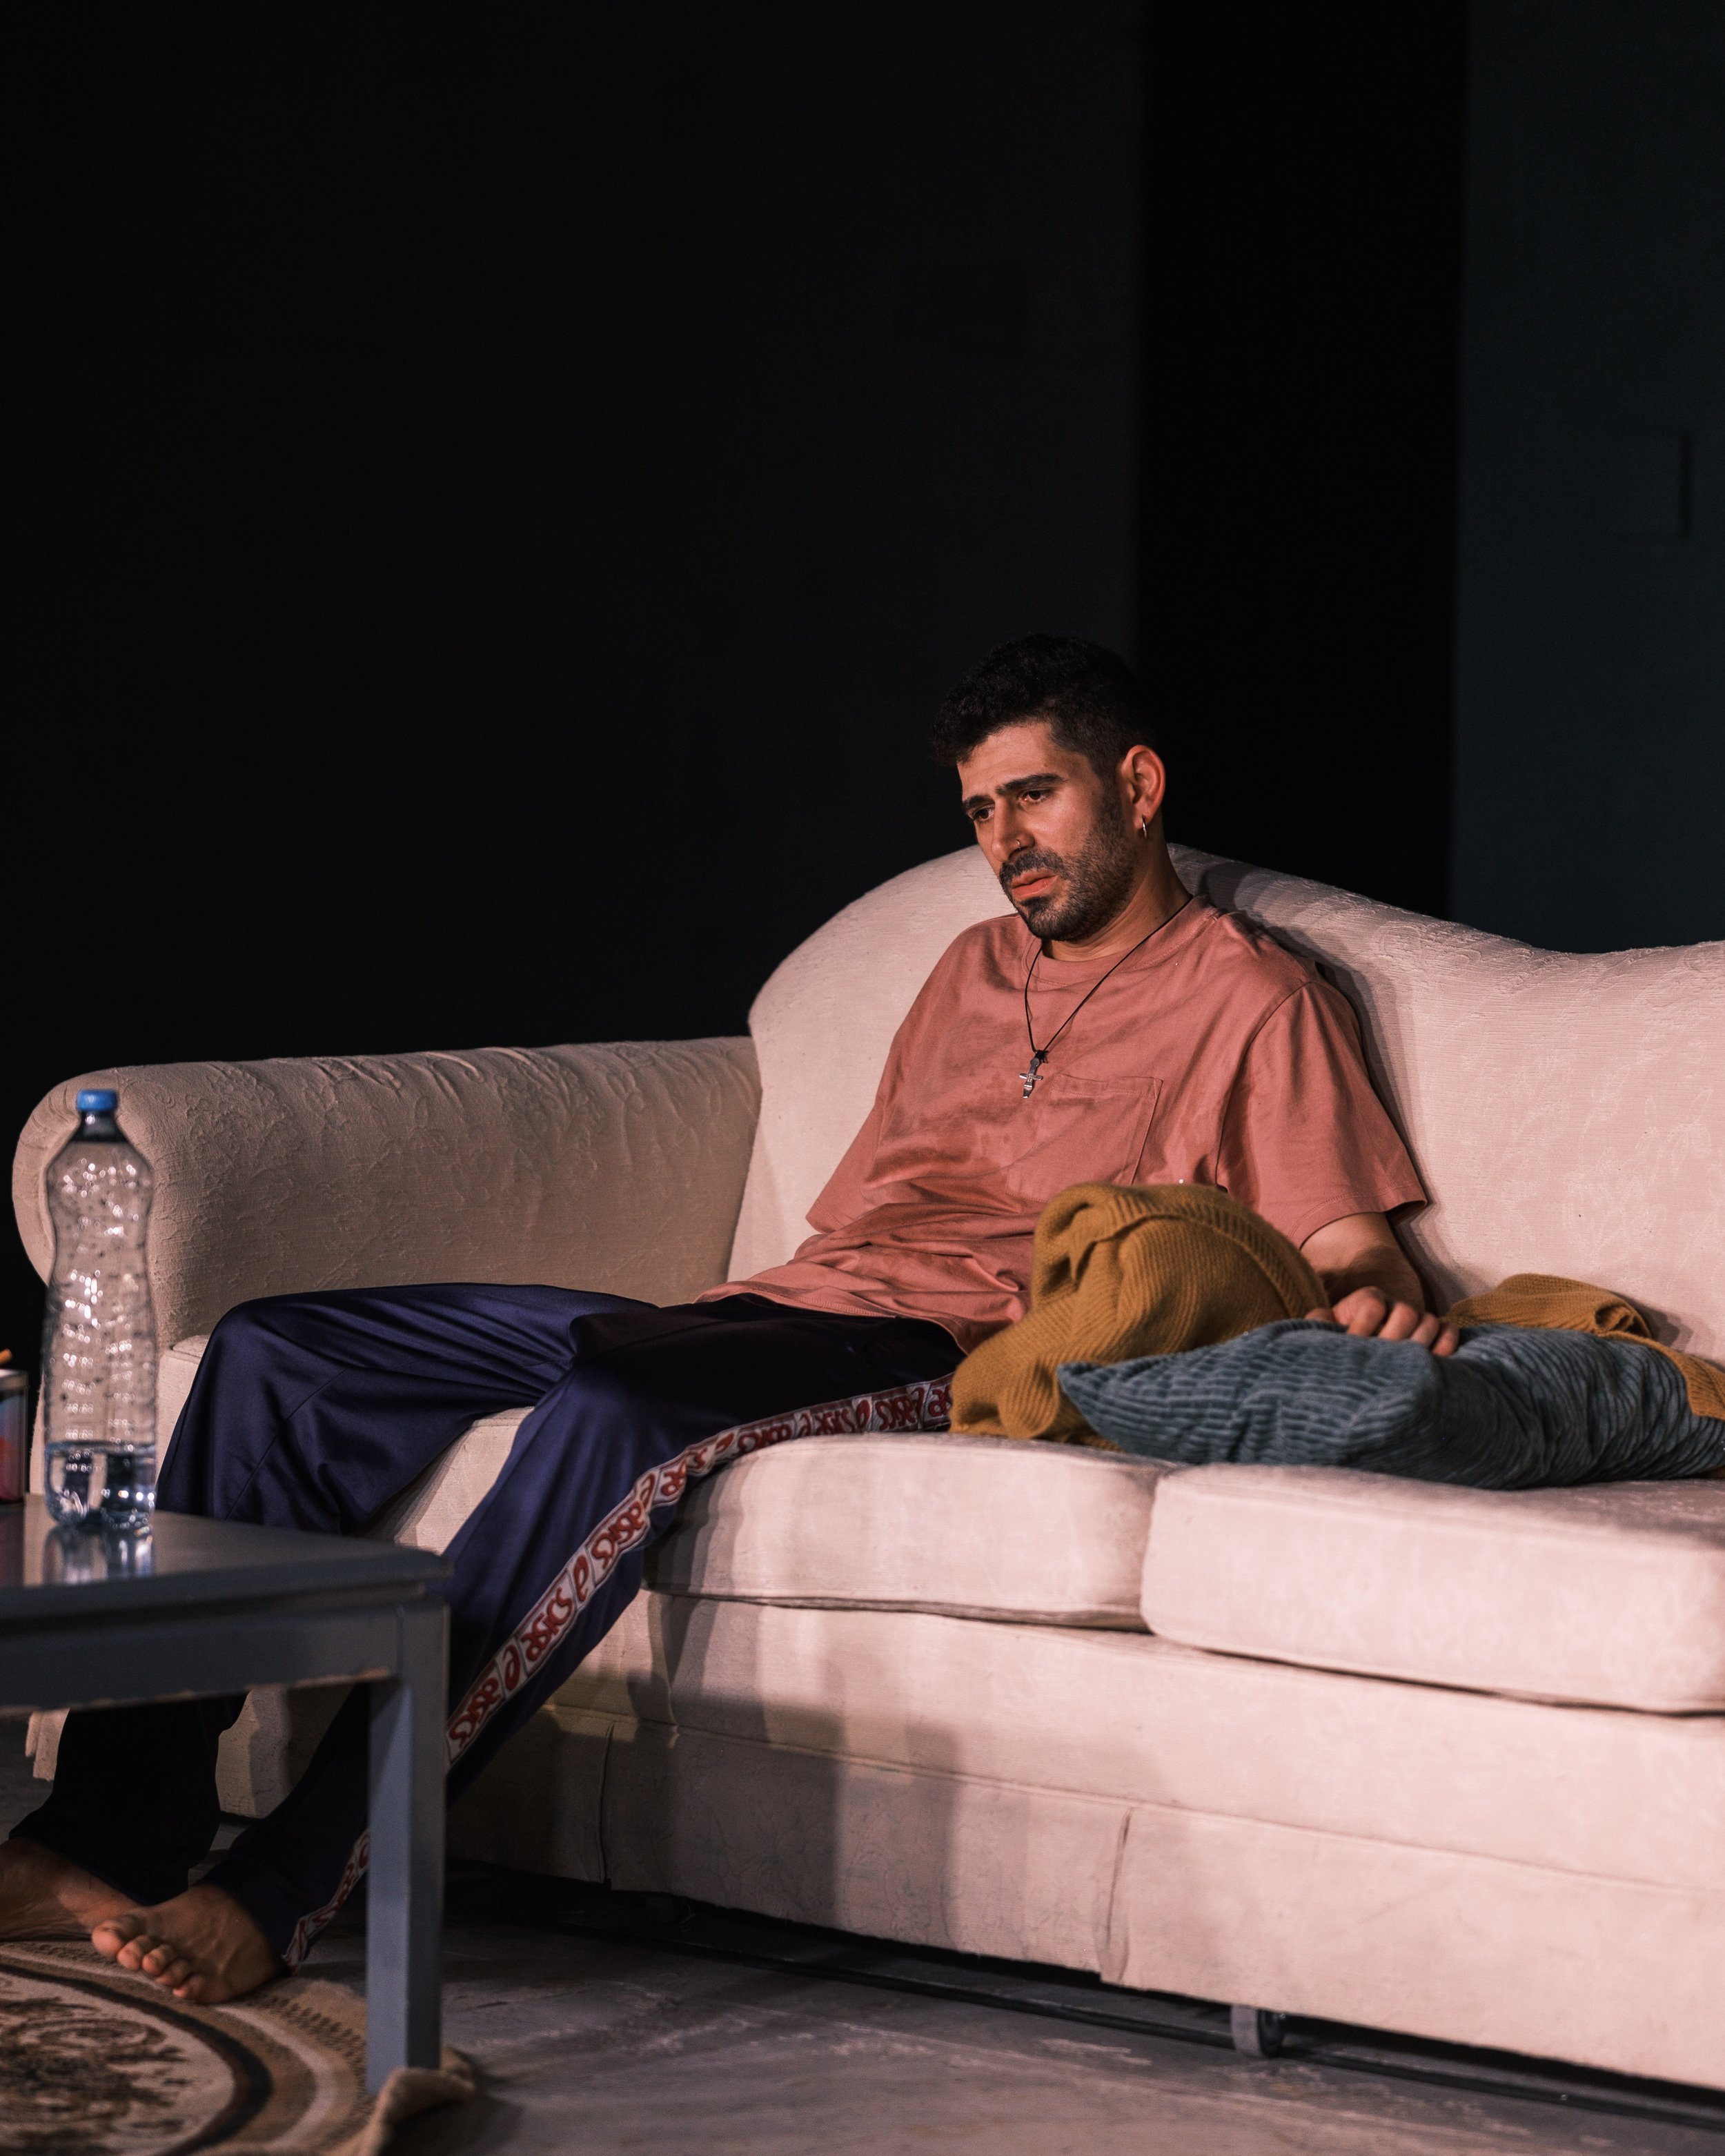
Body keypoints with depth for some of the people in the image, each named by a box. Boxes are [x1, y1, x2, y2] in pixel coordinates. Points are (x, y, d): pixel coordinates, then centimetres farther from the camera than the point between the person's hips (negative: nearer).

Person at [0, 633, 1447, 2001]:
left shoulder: (1250, 999, 9)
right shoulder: (975, 970, 31)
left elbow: (1355, 1257, 0)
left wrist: (1375, 1304, -24)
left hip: (931, 1353, -8)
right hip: (759, 1316, 8)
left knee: (615, 1408, -40)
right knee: (277, 1354, -7)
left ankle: (288, 1891, -42)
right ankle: (117, 1837, -16)